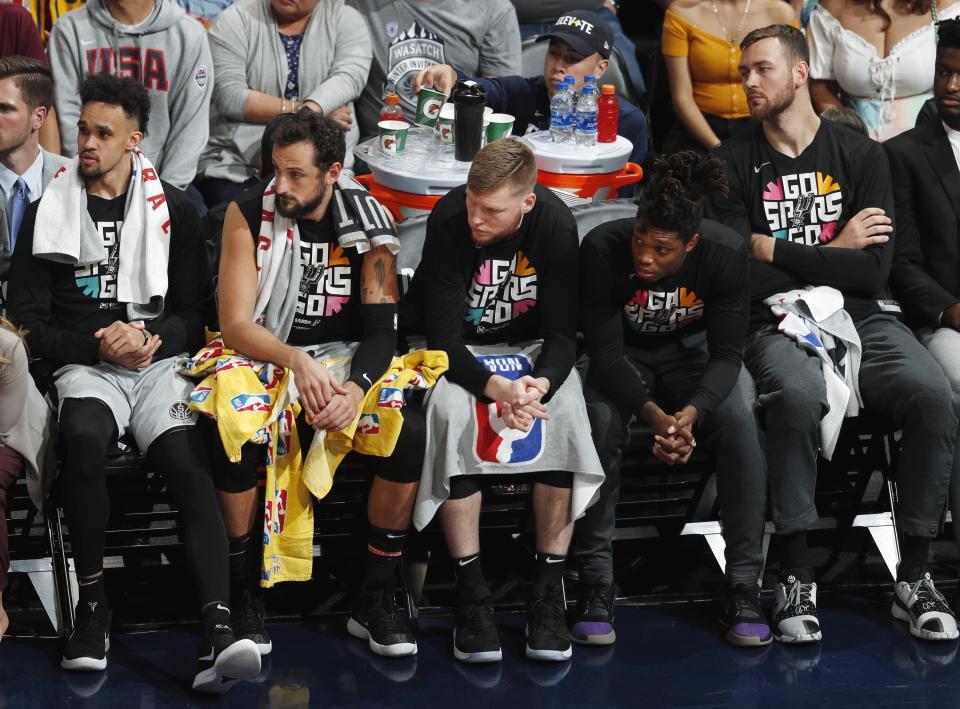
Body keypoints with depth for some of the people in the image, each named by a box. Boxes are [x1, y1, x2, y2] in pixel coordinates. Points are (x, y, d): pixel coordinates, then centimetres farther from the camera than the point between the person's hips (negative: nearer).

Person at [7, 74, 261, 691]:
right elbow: (27, 320, 7)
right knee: (84, 438, -37)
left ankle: (218, 631, -43)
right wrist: (97, 346, -9)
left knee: (190, 465, -29)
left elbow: (196, 313, 13)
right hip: (85, 367, -1)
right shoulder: (48, 214, 10)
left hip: (160, 362, 1)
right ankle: (93, 600, -21)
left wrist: (151, 336, -9)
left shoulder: (173, 210, 12)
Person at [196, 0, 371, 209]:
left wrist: (309, 111, -32)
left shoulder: (345, 19, 5)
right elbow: (229, 97, -11)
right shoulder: (236, 20, 0)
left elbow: (350, 76, -13)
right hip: (237, 159, -1)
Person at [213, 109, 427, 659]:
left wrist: (357, 388, -28)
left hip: (344, 364, 2)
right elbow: (236, 326, -12)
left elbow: (381, 329, -6)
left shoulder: (368, 220, -3)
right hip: (266, 362, -1)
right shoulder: (250, 213, -7)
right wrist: (298, 361, -32)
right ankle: (244, 596, -15)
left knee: (411, 434, -27)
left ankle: (376, 601, -12)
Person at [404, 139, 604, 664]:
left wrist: (542, 382, -34)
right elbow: (442, 339, -23)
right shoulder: (448, 220, -24)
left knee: (565, 412, -30)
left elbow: (562, 333, -12)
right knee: (451, 411, -34)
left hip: (528, 346, 2)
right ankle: (471, 592, -28)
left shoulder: (555, 224, -19)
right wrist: (496, 388, -40)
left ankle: (548, 592, -21)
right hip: (456, 349, -1)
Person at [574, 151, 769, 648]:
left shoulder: (726, 253, -26)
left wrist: (692, 412, -39)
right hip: (623, 356, -1)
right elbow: (606, 352, -25)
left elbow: (726, 354, -19)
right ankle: (595, 583, -22)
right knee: (599, 423, -33)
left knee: (739, 423, -29)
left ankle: (744, 586, -20)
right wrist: (653, 415, -41)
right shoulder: (602, 249, -29)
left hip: (692, 351, 1)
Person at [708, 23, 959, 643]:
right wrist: (831, 251, -2)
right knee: (797, 397, -37)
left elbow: (874, 271, -3)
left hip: (863, 317, 2)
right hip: (781, 324, -2)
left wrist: (773, 250, -3)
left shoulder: (861, 155, 7)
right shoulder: (736, 164, 6)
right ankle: (797, 578, -26)